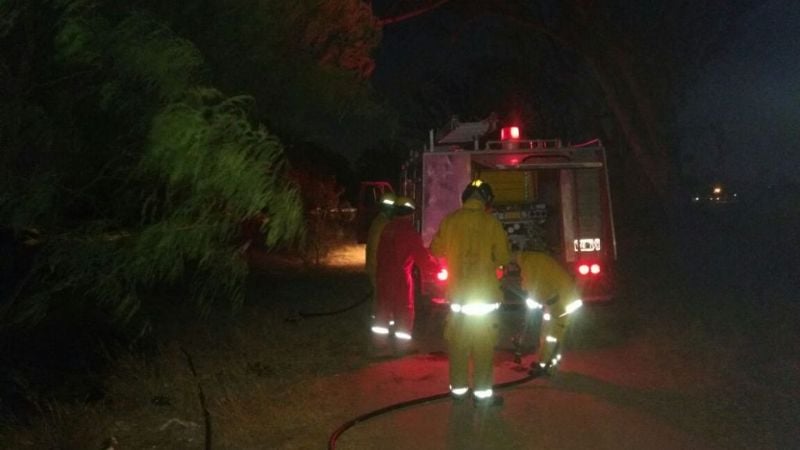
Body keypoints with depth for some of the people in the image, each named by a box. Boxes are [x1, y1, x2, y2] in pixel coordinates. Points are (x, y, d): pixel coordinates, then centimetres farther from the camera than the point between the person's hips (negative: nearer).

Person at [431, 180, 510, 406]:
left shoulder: (450, 220, -2)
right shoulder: (491, 222, -9)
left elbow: (436, 250, 9)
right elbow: (503, 257, -5)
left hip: (457, 293, 3)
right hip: (484, 293, -3)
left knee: (457, 342, 12)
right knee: (483, 344, 4)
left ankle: (458, 387, 21)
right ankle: (482, 391, 8)